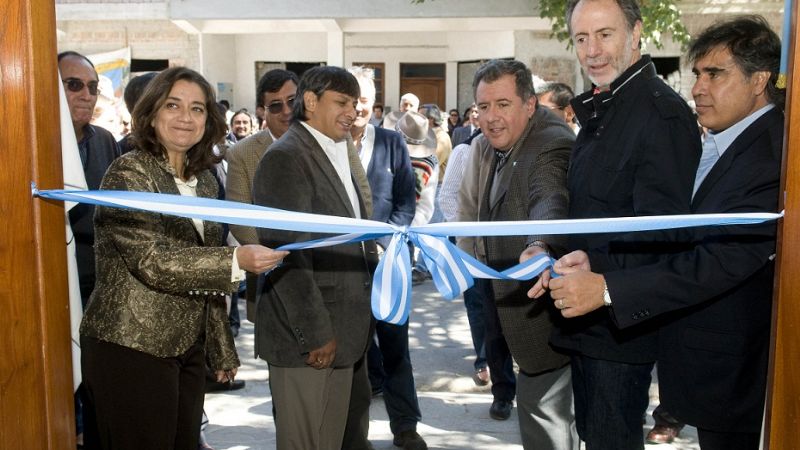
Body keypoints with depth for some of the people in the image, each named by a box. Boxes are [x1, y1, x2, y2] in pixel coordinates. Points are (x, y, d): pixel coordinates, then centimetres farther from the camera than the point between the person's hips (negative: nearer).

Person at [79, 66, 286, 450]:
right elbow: (151, 262, -20)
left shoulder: (205, 181, 11)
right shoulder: (128, 174, -10)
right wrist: (237, 261, -29)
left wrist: (222, 350, 17)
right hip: (130, 348, -6)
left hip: (188, 349, 7)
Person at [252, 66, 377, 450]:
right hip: (306, 338, -8)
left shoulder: (344, 153, 14)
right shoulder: (285, 158, -13)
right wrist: (316, 334, -19)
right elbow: (287, 255, -19)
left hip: (343, 330, 8)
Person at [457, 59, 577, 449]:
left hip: (542, 310, -9)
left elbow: (551, 201, -44)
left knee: (541, 405, -2)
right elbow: (470, 207, 18)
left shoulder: (554, 146, -24)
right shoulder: (484, 146, 4)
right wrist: (471, 257, 8)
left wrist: (541, 247, -63)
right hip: (502, 295, 9)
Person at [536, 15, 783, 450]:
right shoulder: (719, 146, 9)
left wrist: (607, 287, -34)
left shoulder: (772, 155, -22)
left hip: (736, 370, -8)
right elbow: (679, 239, 10)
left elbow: (727, 257, -31)